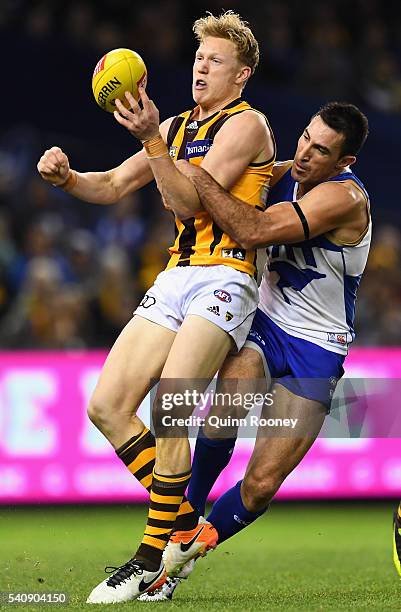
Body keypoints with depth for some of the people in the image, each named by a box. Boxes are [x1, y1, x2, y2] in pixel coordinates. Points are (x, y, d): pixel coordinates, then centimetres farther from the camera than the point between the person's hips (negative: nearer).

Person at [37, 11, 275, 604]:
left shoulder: (246, 125, -4)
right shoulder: (178, 127, 20)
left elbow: (190, 201, -14)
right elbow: (113, 186, 19)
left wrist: (151, 138, -25)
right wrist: (67, 176, -1)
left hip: (224, 279, -8)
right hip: (175, 280, 8)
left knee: (167, 410, -21)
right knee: (106, 406, -3)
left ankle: (154, 557, -14)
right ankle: (183, 519, 9)